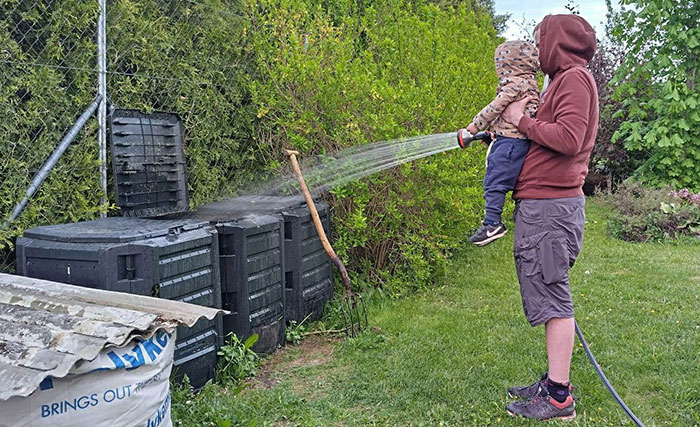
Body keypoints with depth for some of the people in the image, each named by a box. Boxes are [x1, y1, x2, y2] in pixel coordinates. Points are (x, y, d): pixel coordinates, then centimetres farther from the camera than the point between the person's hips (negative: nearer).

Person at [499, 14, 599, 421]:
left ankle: (559, 398, 0)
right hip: (542, 204, 10)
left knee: (552, 298, -7)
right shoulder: (564, 80, 23)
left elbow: (568, 139, -22)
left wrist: (523, 121, -11)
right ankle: (554, 382, 23)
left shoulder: (575, 78, -8)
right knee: (549, 296, 13)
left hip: (551, 206, -10)